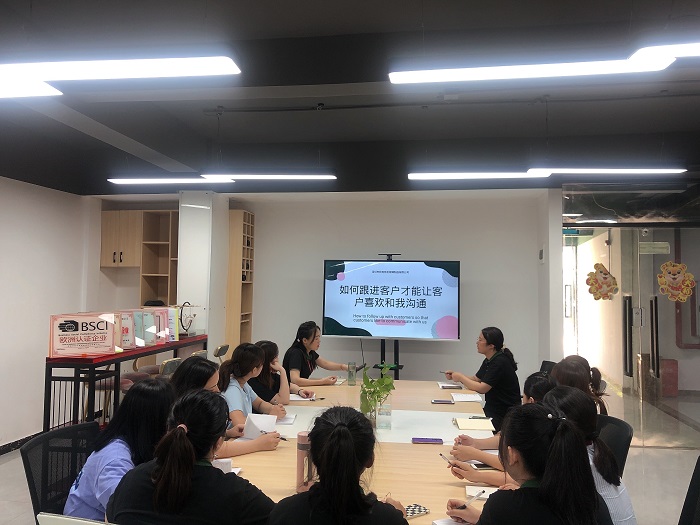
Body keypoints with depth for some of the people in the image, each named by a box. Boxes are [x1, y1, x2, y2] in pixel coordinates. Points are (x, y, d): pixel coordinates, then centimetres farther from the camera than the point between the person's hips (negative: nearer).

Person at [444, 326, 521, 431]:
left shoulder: (500, 362, -21)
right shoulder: (489, 360, 8)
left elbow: (482, 388, -22)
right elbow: (476, 379, 15)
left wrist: (460, 377, -11)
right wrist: (454, 375, 1)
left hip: (505, 415, -8)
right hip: (492, 409, 8)